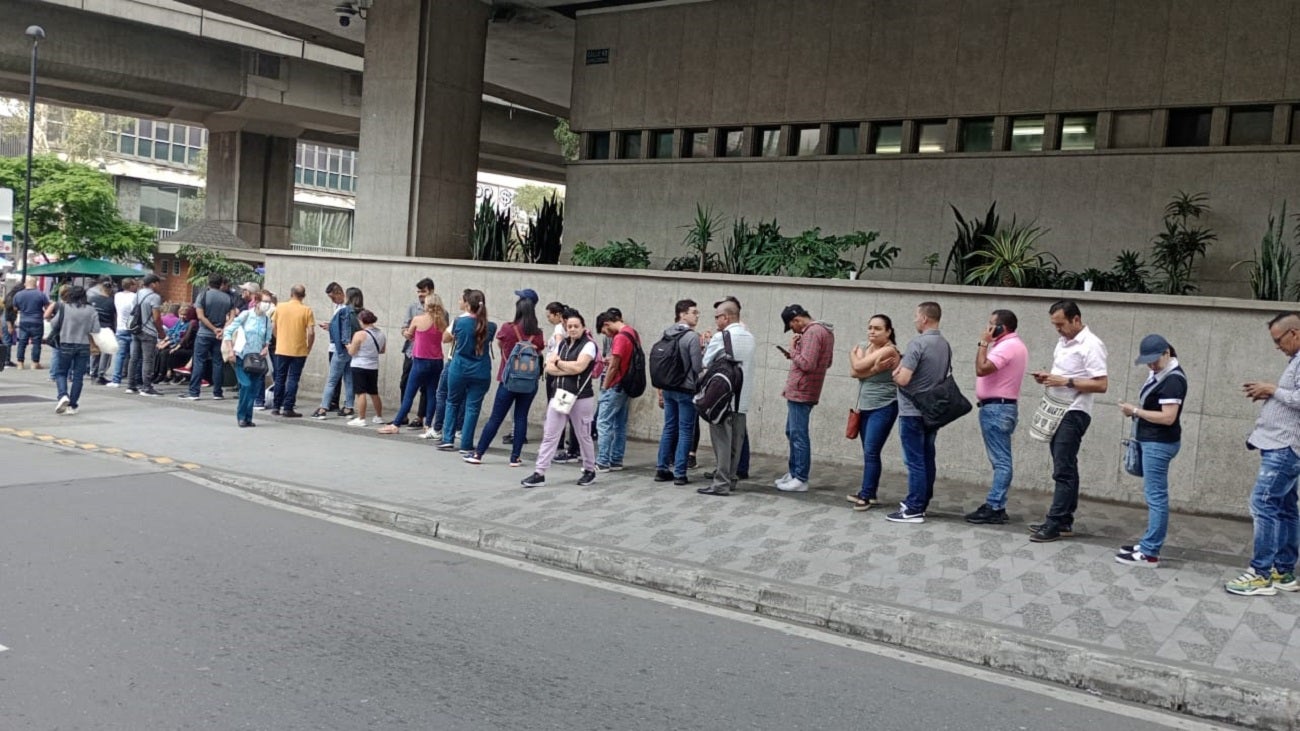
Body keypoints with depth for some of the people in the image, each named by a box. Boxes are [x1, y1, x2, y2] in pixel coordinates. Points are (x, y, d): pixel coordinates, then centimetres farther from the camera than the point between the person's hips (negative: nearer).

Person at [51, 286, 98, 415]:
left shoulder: (65, 307, -5)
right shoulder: (92, 310, -2)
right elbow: (96, 330, -5)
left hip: (66, 345, -1)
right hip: (84, 346, 2)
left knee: (60, 372, 14)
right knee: (78, 376, 7)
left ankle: (63, 395, -11)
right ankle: (72, 406, 7)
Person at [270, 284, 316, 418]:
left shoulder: (280, 307, 0)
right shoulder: (306, 310, -8)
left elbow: (273, 327, 5)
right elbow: (311, 333, -11)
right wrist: (309, 347, 3)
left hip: (281, 349, 3)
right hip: (299, 351, -2)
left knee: (280, 378, 13)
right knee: (293, 379, 2)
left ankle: (276, 407, 18)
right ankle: (288, 408, 0)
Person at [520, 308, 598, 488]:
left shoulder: (589, 345, -6)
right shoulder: (562, 344, 12)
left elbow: (578, 367, -20)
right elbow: (549, 368, 3)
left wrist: (558, 362, -5)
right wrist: (569, 369, -12)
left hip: (581, 398, -5)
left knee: (583, 436, 8)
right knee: (549, 435, 1)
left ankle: (590, 471, 25)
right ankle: (539, 474, 0)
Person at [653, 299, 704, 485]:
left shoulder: (666, 335, 7)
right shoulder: (692, 337, -15)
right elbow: (698, 367, -14)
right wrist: (705, 354, 3)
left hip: (668, 388, 7)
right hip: (686, 390, -7)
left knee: (669, 428, 13)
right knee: (685, 431, 0)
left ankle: (662, 469, 15)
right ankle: (679, 473, 0)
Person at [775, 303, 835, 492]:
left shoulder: (812, 333, -18)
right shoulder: (823, 331, 15)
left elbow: (806, 364, -24)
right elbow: (825, 361, 22)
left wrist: (792, 350, -9)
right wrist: (795, 355, 13)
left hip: (801, 392, -11)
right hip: (800, 391, 11)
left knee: (799, 435, -5)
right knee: (792, 433, 18)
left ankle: (801, 479, -1)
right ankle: (794, 472, 25)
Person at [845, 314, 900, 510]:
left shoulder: (889, 350, -14)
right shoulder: (863, 347, 9)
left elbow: (858, 366, -20)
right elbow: (853, 372, -7)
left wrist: (853, 355, 1)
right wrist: (874, 369, -22)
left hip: (884, 408, -7)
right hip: (865, 407, 7)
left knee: (871, 452, -10)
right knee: (869, 452, 12)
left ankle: (866, 495, -5)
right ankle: (869, 492, 20)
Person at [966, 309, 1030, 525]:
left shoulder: (1007, 346, -16)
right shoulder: (1014, 345, 18)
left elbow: (981, 369, -23)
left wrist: (983, 343, -15)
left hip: (996, 408, -11)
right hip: (1000, 407, 11)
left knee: (1000, 460, -10)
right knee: (1000, 460, 11)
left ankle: (994, 508, -11)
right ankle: (996, 506, 14)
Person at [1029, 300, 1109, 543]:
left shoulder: (1091, 345, -13)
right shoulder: (1064, 342, 14)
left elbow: (1101, 385, -18)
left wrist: (1066, 381, -23)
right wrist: (1046, 377, 5)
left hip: (1074, 414, -9)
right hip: (1058, 412, 9)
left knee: (1063, 470, -8)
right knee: (1065, 469, 12)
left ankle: (1056, 524, -6)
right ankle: (1064, 522, 17)